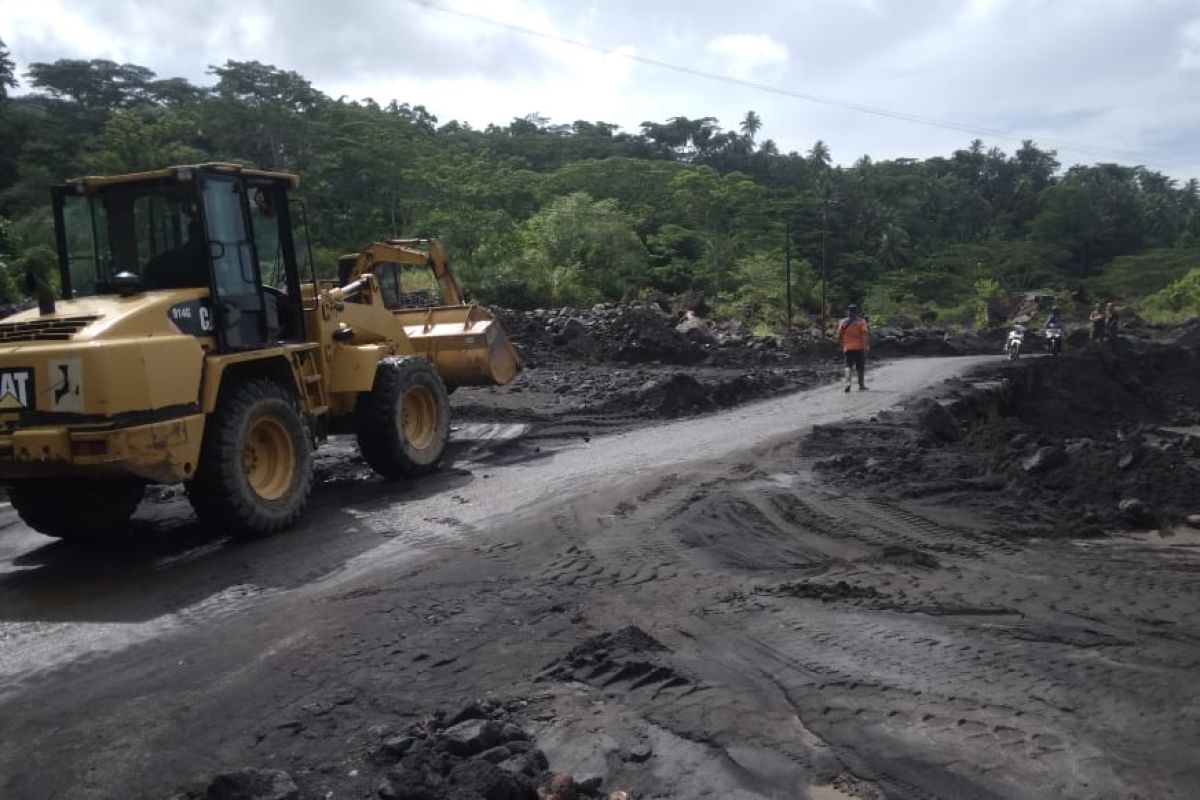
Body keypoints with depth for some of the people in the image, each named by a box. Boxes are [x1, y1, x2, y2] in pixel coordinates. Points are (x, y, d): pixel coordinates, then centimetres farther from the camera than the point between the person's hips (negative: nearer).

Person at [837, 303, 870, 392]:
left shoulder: (843, 322, 4)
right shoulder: (861, 321, -2)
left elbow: (839, 336, 5)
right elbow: (865, 333, -14)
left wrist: (841, 345, 19)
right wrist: (866, 345, -17)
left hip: (848, 347, 1)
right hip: (859, 347, -1)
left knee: (849, 366, 4)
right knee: (860, 367, 10)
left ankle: (848, 382, -21)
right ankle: (861, 385, 18)